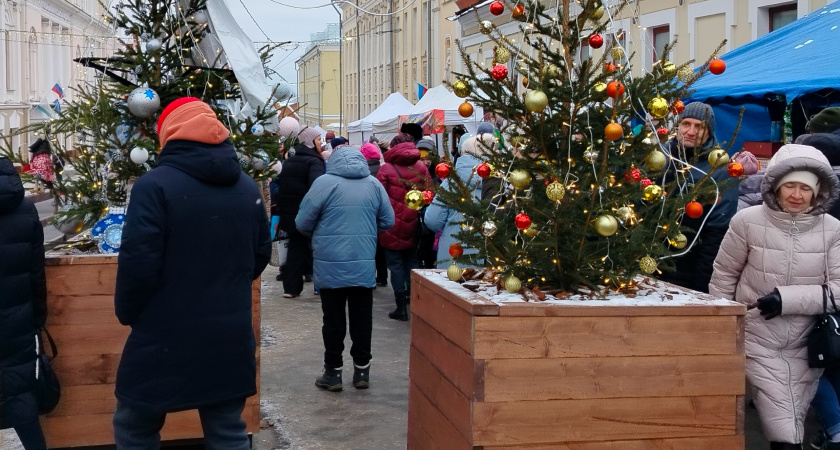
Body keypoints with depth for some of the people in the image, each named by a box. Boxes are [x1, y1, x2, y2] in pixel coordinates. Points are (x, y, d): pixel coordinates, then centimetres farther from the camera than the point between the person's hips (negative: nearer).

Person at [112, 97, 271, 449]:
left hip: (165, 338, -5)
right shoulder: (248, 188, 8)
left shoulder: (154, 186, -13)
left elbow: (138, 263, -16)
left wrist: (127, 313, 1)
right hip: (231, 337, 5)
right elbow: (261, 255, 16)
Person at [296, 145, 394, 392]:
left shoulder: (324, 183, -8)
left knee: (333, 319, 7)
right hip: (364, 265, 3)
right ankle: (362, 371, 18)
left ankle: (333, 373, 13)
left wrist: (320, 234, 16)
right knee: (362, 318, 12)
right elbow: (387, 222, 10)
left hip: (331, 265, -3)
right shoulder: (374, 184, 3)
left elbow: (303, 223, -5)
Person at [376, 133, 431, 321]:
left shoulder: (387, 169, -9)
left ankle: (401, 307, 3)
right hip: (413, 225, 4)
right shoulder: (421, 168, 2)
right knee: (412, 263, 18)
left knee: (396, 265, 4)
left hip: (392, 226, -4)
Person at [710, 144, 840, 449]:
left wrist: (786, 298, -21)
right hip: (758, 340, -2)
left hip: (806, 343, 2)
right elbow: (724, 275, 0)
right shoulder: (748, 221, -11)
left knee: (794, 422, 17)